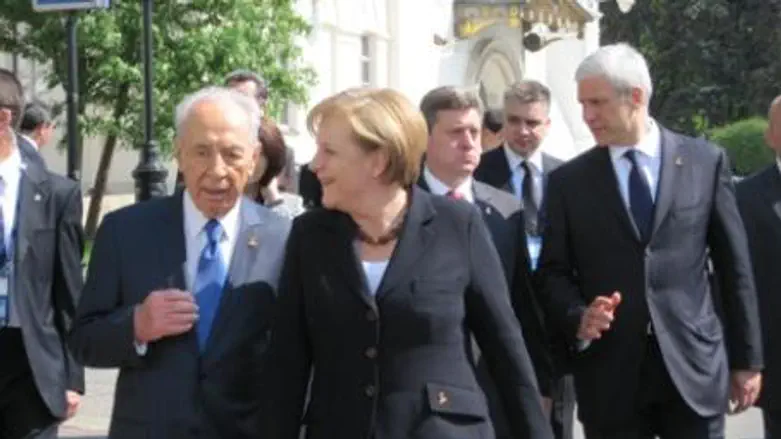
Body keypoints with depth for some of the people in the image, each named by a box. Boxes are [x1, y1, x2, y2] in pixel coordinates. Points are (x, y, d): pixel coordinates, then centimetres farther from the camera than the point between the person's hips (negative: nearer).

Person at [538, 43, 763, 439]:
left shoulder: (706, 161, 3)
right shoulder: (567, 181, 5)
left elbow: (733, 266, 5)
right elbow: (553, 270, 8)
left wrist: (746, 358, 5)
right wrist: (578, 317, -13)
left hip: (694, 365, 0)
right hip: (609, 375, 1)